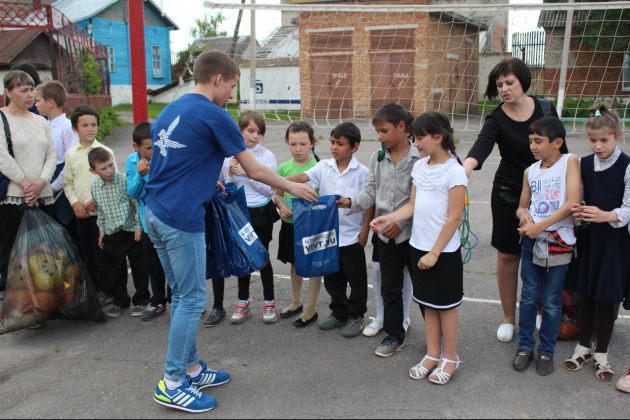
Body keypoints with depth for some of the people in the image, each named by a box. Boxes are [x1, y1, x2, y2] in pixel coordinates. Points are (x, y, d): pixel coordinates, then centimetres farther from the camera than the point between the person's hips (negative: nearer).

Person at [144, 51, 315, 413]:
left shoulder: (172, 109, 14)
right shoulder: (215, 117, -11)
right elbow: (254, 170, -5)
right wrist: (292, 187, 8)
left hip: (155, 211, 9)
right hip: (181, 218, -9)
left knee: (182, 294, 16)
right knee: (193, 298, 1)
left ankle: (191, 367, 27)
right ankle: (172, 384, 9)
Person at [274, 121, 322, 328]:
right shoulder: (284, 168, 0)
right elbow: (278, 194, 11)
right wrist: (281, 206, -8)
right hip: (290, 224, 5)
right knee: (295, 264, 20)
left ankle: (311, 309, 22)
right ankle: (296, 302, 39)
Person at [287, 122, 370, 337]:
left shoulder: (362, 172, -9)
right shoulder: (324, 167, -1)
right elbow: (303, 177, -16)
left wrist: (364, 232, -7)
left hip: (352, 236, -3)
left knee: (356, 279, 9)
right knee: (332, 279, 16)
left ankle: (355, 316, 26)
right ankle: (338, 313, 34)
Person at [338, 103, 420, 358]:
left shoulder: (419, 159, -13)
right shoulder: (377, 159, 5)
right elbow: (371, 192, 3)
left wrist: (400, 223, -18)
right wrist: (352, 202, -15)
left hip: (412, 234, -5)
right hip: (385, 235, 5)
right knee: (389, 288, 14)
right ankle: (394, 335, 28)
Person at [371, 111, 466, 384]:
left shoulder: (454, 171, -15)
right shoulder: (420, 167, 6)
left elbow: (454, 218, -16)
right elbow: (413, 206, 9)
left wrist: (435, 252, -16)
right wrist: (390, 219, -9)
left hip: (444, 251, -6)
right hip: (418, 246, 7)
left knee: (446, 305, 8)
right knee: (428, 303, 15)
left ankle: (450, 358, 23)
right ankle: (432, 355, 29)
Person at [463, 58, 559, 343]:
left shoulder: (545, 110, -4)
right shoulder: (496, 119, -12)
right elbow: (481, 147, -33)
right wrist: (463, 170, -53)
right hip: (509, 194, -1)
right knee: (508, 255, 6)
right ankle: (508, 318, 21)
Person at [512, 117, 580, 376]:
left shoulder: (569, 162, -7)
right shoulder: (530, 171, 6)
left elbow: (572, 203, -16)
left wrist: (540, 226, -19)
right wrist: (524, 215, -9)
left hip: (559, 242, -4)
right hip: (532, 241, 4)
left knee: (551, 302, 7)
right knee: (528, 297, 10)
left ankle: (547, 351, 23)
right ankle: (525, 346, 25)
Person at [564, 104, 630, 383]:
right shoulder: (584, 164, 3)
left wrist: (605, 216, -29)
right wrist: (578, 213, -12)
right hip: (588, 237, 4)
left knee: (607, 296, 5)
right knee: (586, 293, 12)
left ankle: (601, 354, 22)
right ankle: (584, 346, 29)